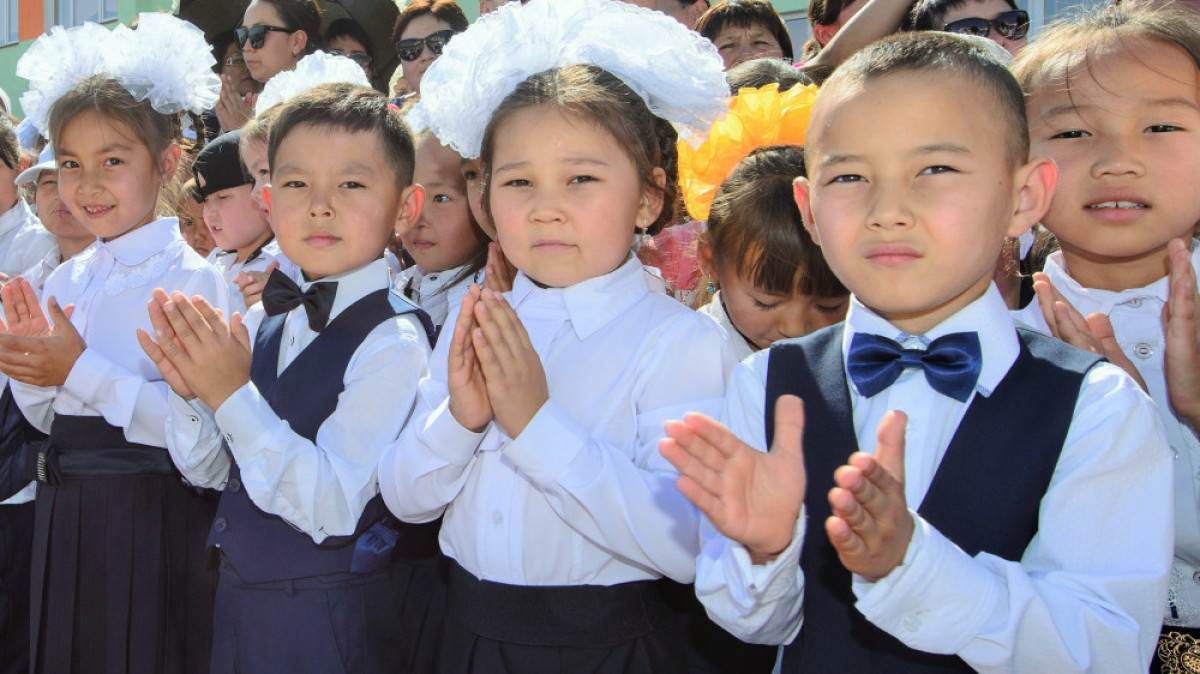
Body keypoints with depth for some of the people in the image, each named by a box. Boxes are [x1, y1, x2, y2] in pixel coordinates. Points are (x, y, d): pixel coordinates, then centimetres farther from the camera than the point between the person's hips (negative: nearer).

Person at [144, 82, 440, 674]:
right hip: (239, 600, 6)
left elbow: (334, 510, -24)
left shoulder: (394, 342, -19)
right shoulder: (262, 320, 1)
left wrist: (234, 396, -26)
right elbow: (208, 472, 6)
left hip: (335, 622, -6)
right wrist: (190, 391, -12)